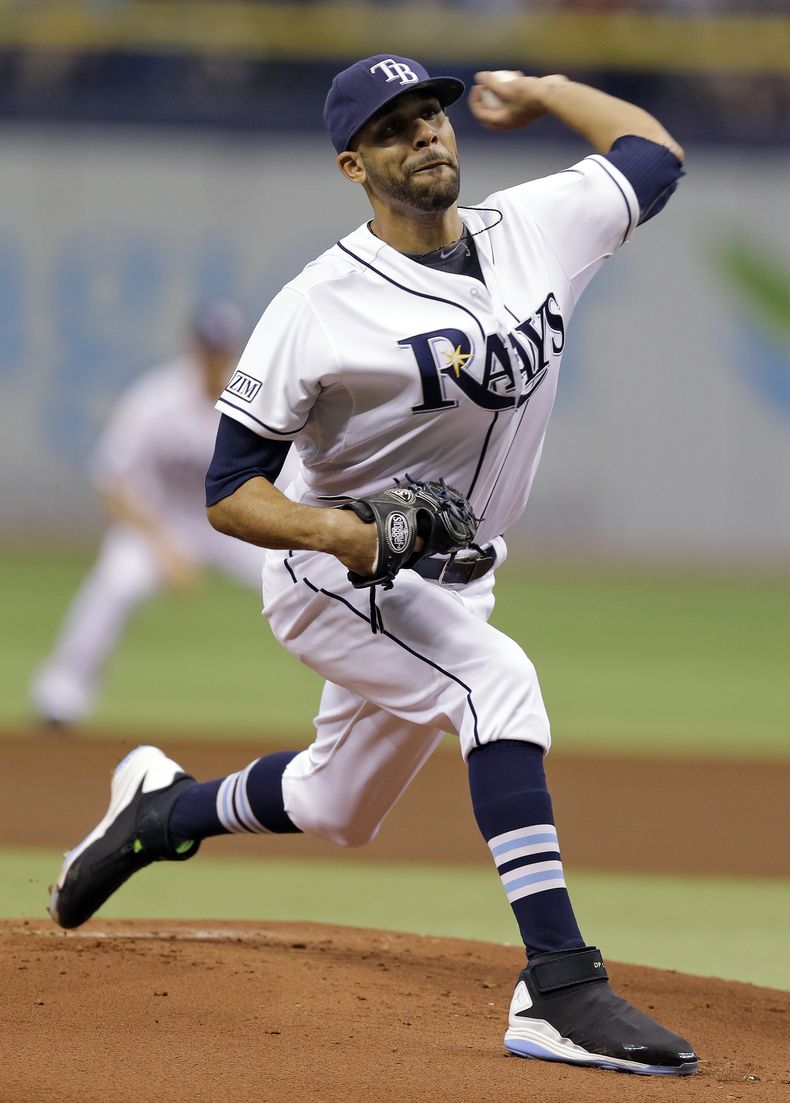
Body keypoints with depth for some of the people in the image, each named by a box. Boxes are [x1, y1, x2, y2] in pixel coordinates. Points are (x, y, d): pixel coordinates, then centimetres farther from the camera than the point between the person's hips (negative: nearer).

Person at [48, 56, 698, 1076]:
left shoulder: (538, 228, -6)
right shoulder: (319, 309, -22)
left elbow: (653, 153, 12)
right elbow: (229, 494, -18)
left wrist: (536, 92, 8)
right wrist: (341, 532, -34)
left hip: (446, 586, 7)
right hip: (328, 574, -7)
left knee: (338, 810, 21)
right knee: (498, 681, -32)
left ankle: (161, 808, 50)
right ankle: (561, 987, -34)